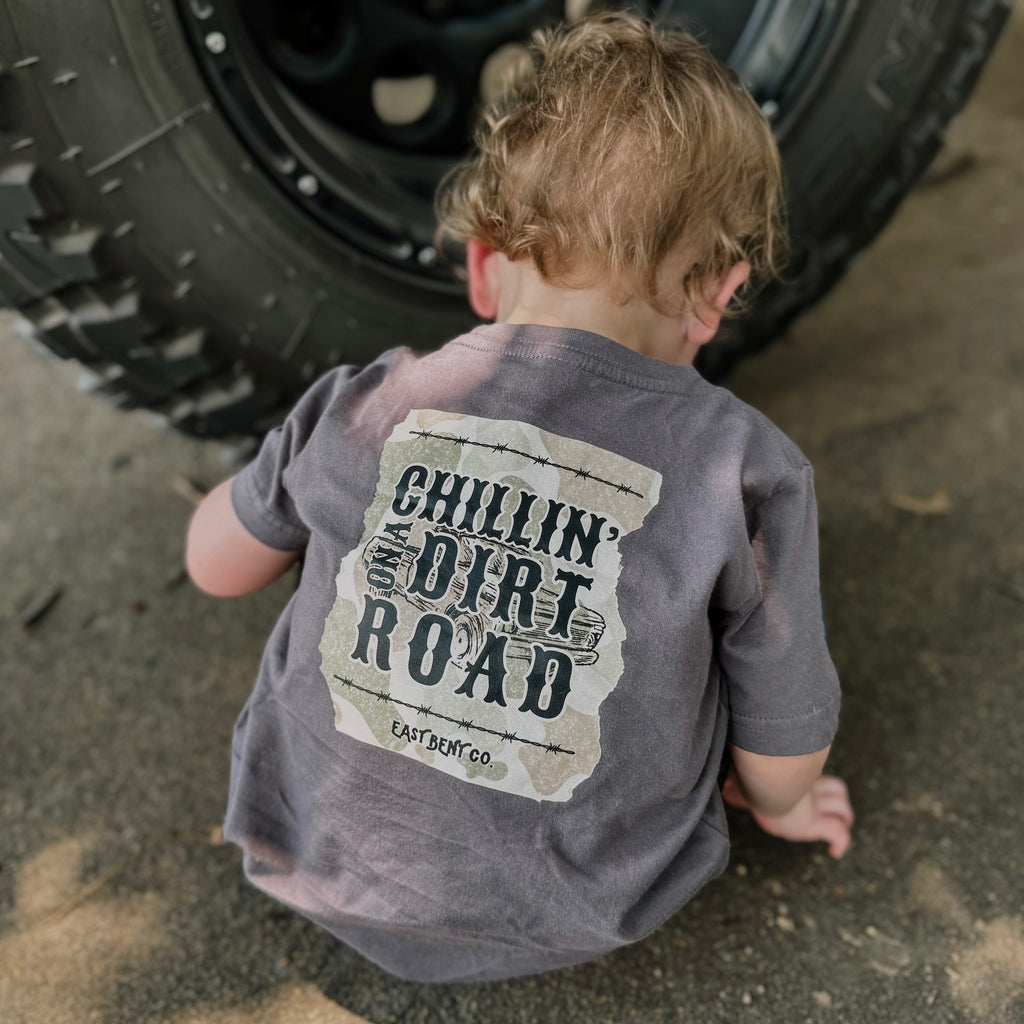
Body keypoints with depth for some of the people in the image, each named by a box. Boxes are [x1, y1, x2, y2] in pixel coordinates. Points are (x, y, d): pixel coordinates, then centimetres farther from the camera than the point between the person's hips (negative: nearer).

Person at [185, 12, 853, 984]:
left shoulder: (359, 409, -15)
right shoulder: (744, 471, -20)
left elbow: (216, 564, 5)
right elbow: (783, 763, -8)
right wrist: (777, 803, 17)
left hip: (314, 861, 2)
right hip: (564, 919, -1)